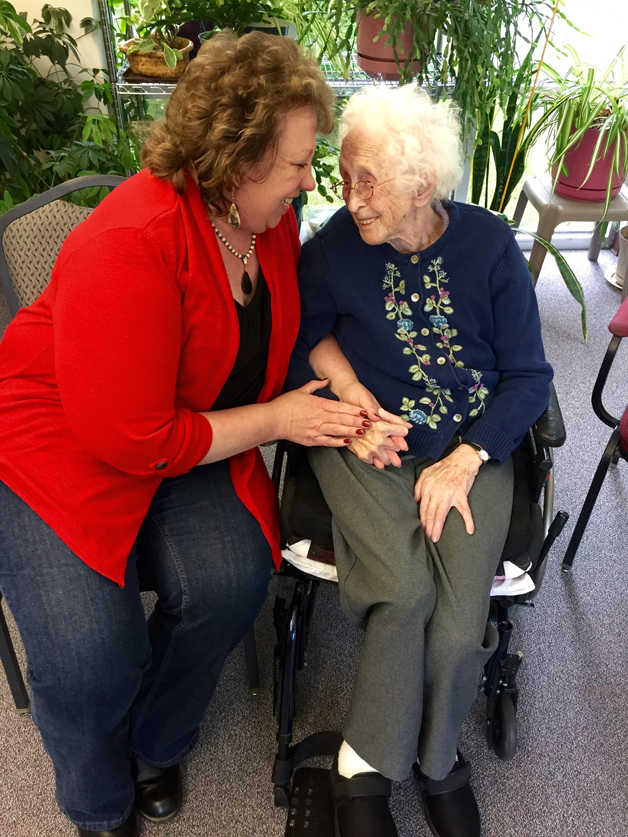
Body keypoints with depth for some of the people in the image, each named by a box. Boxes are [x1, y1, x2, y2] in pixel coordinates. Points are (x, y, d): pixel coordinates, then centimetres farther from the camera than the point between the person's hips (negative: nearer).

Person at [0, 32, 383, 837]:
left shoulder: (270, 215, -5)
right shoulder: (129, 247, -29)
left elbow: (299, 322, 11)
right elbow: (133, 442, -26)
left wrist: (349, 397, -8)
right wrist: (275, 419, -17)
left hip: (186, 439, 6)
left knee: (229, 579, -19)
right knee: (91, 650, -19)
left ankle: (156, 745, 15)